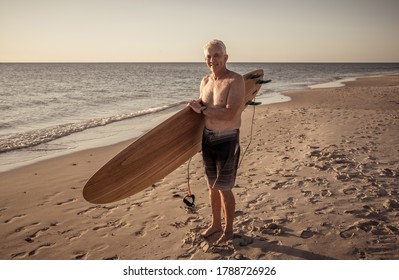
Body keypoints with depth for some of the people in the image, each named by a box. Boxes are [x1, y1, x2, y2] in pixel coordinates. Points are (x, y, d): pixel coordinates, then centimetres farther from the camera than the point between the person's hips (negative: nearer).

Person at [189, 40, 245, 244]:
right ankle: (215, 224, 34)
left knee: (224, 188, 2)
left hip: (227, 140, -6)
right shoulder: (205, 81, 7)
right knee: (212, 186, 17)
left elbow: (230, 114, -25)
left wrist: (202, 109, -16)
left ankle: (228, 230, 22)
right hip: (207, 138, 7)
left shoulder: (235, 80, -15)